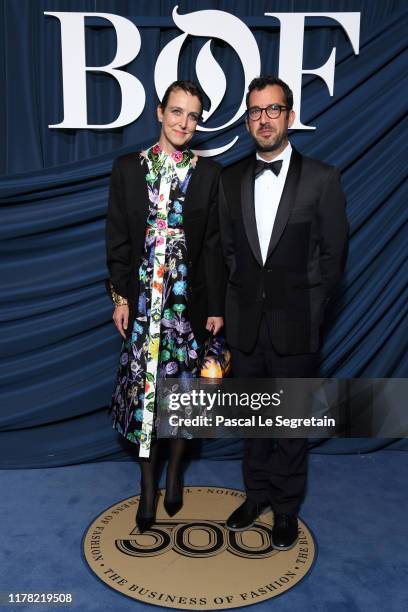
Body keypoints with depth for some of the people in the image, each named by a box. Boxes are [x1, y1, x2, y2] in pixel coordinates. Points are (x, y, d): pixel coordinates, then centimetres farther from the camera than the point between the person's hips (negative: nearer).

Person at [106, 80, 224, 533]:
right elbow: (117, 239, 3)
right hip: (142, 299, 0)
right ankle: (148, 485, 25)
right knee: (143, 387, 6)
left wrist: (216, 306, -1)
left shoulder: (208, 173, 2)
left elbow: (213, 245, 1)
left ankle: (174, 473, 33)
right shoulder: (127, 168, 3)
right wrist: (120, 297, -2)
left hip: (189, 300, 0)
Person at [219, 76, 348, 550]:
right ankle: (257, 493, 38)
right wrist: (242, 301, 2)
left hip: (293, 327, -3)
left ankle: (286, 509, 32)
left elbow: (333, 254, -3)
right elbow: (228, 249, 8)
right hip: (244, 324, 3)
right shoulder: (231, 179, 5)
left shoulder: (321, 178, -5)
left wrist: (307, 311, -4)